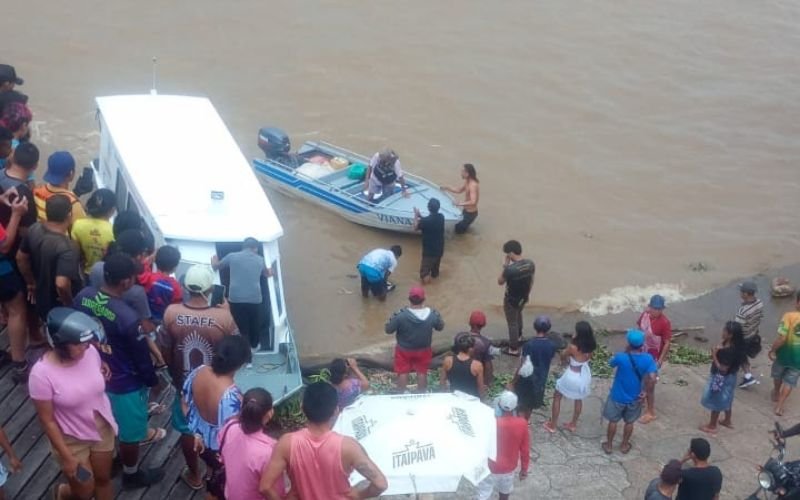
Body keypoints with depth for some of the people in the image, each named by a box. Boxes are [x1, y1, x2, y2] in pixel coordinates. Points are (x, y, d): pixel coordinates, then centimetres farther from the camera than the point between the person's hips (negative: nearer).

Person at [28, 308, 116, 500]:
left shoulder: (90, 351, -17)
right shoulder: (41, 374, -30)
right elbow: (47, 421, -20)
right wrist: (67, 457, -15)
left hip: (102, 429, 4)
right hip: (71, 440, -4)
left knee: (104, 480, 21)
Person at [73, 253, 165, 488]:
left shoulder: (83, 296, -17)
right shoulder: (127, 317, -37)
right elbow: (142, 358, -22)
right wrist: (152, 381, -1)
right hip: (125, 383, -6)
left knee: (107, 423, 32)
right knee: (130, 431, 19)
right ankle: (131, 475, 41)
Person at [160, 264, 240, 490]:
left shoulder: (171, 313, -20)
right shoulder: (224, 316, -25)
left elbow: (165, 352, -8)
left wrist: (175, 374, 12)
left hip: (185, 384, 1)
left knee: (187, 430, 21)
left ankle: (194, 475, 36)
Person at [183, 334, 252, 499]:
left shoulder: (198, 372, -21)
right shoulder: (231, 395, -40)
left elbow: (185, 404, -5)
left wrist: (195, 434, 10)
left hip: (200, 437, 6)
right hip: (220, 446, -6)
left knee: (211, 468, 36)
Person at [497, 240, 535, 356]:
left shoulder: (510, 269, -35)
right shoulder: (530, 264, -15)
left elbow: (500, 282, -16)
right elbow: (531, 280, 1)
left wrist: (505, 266, -15)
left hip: (511, 300, -6)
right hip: (524, 297, 6)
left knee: (512, 323, 12)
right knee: (518, 314, 33)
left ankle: (513, 349, 26)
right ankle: (518, 336, 55)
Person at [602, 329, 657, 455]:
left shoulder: (621, 357, -26)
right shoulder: (648, 359, -20)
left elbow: (611, 363, -3)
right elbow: (652, 379, -26)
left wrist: (625, 352, -5)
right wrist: (645, 392, -12)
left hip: (618, 397, -2)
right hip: (635, 398, 2)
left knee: (613, 421, 20)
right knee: (629, 422, 24)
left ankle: (608, 445, 34)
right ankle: (624, 445, 40)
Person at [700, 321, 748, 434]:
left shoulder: (730, 350, -33)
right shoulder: (727, 344, -5)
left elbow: (723, 368, -29)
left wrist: (714, 356, -23)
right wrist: (717, 351, -6)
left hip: (722, 378, -9)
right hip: (727, 378, 9)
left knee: (715, 401, 8)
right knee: (726, 400, 26)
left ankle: (712, 426, 23)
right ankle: (727, 421, 44)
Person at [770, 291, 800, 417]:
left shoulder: (789, 316, -25)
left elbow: (782, 338, -27)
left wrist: (772, 350, -12)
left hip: (785, 353, -2)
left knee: (778, 374, 28)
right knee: (790, 380, 19)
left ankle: (776, 394, 51)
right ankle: (779, 406, 17)